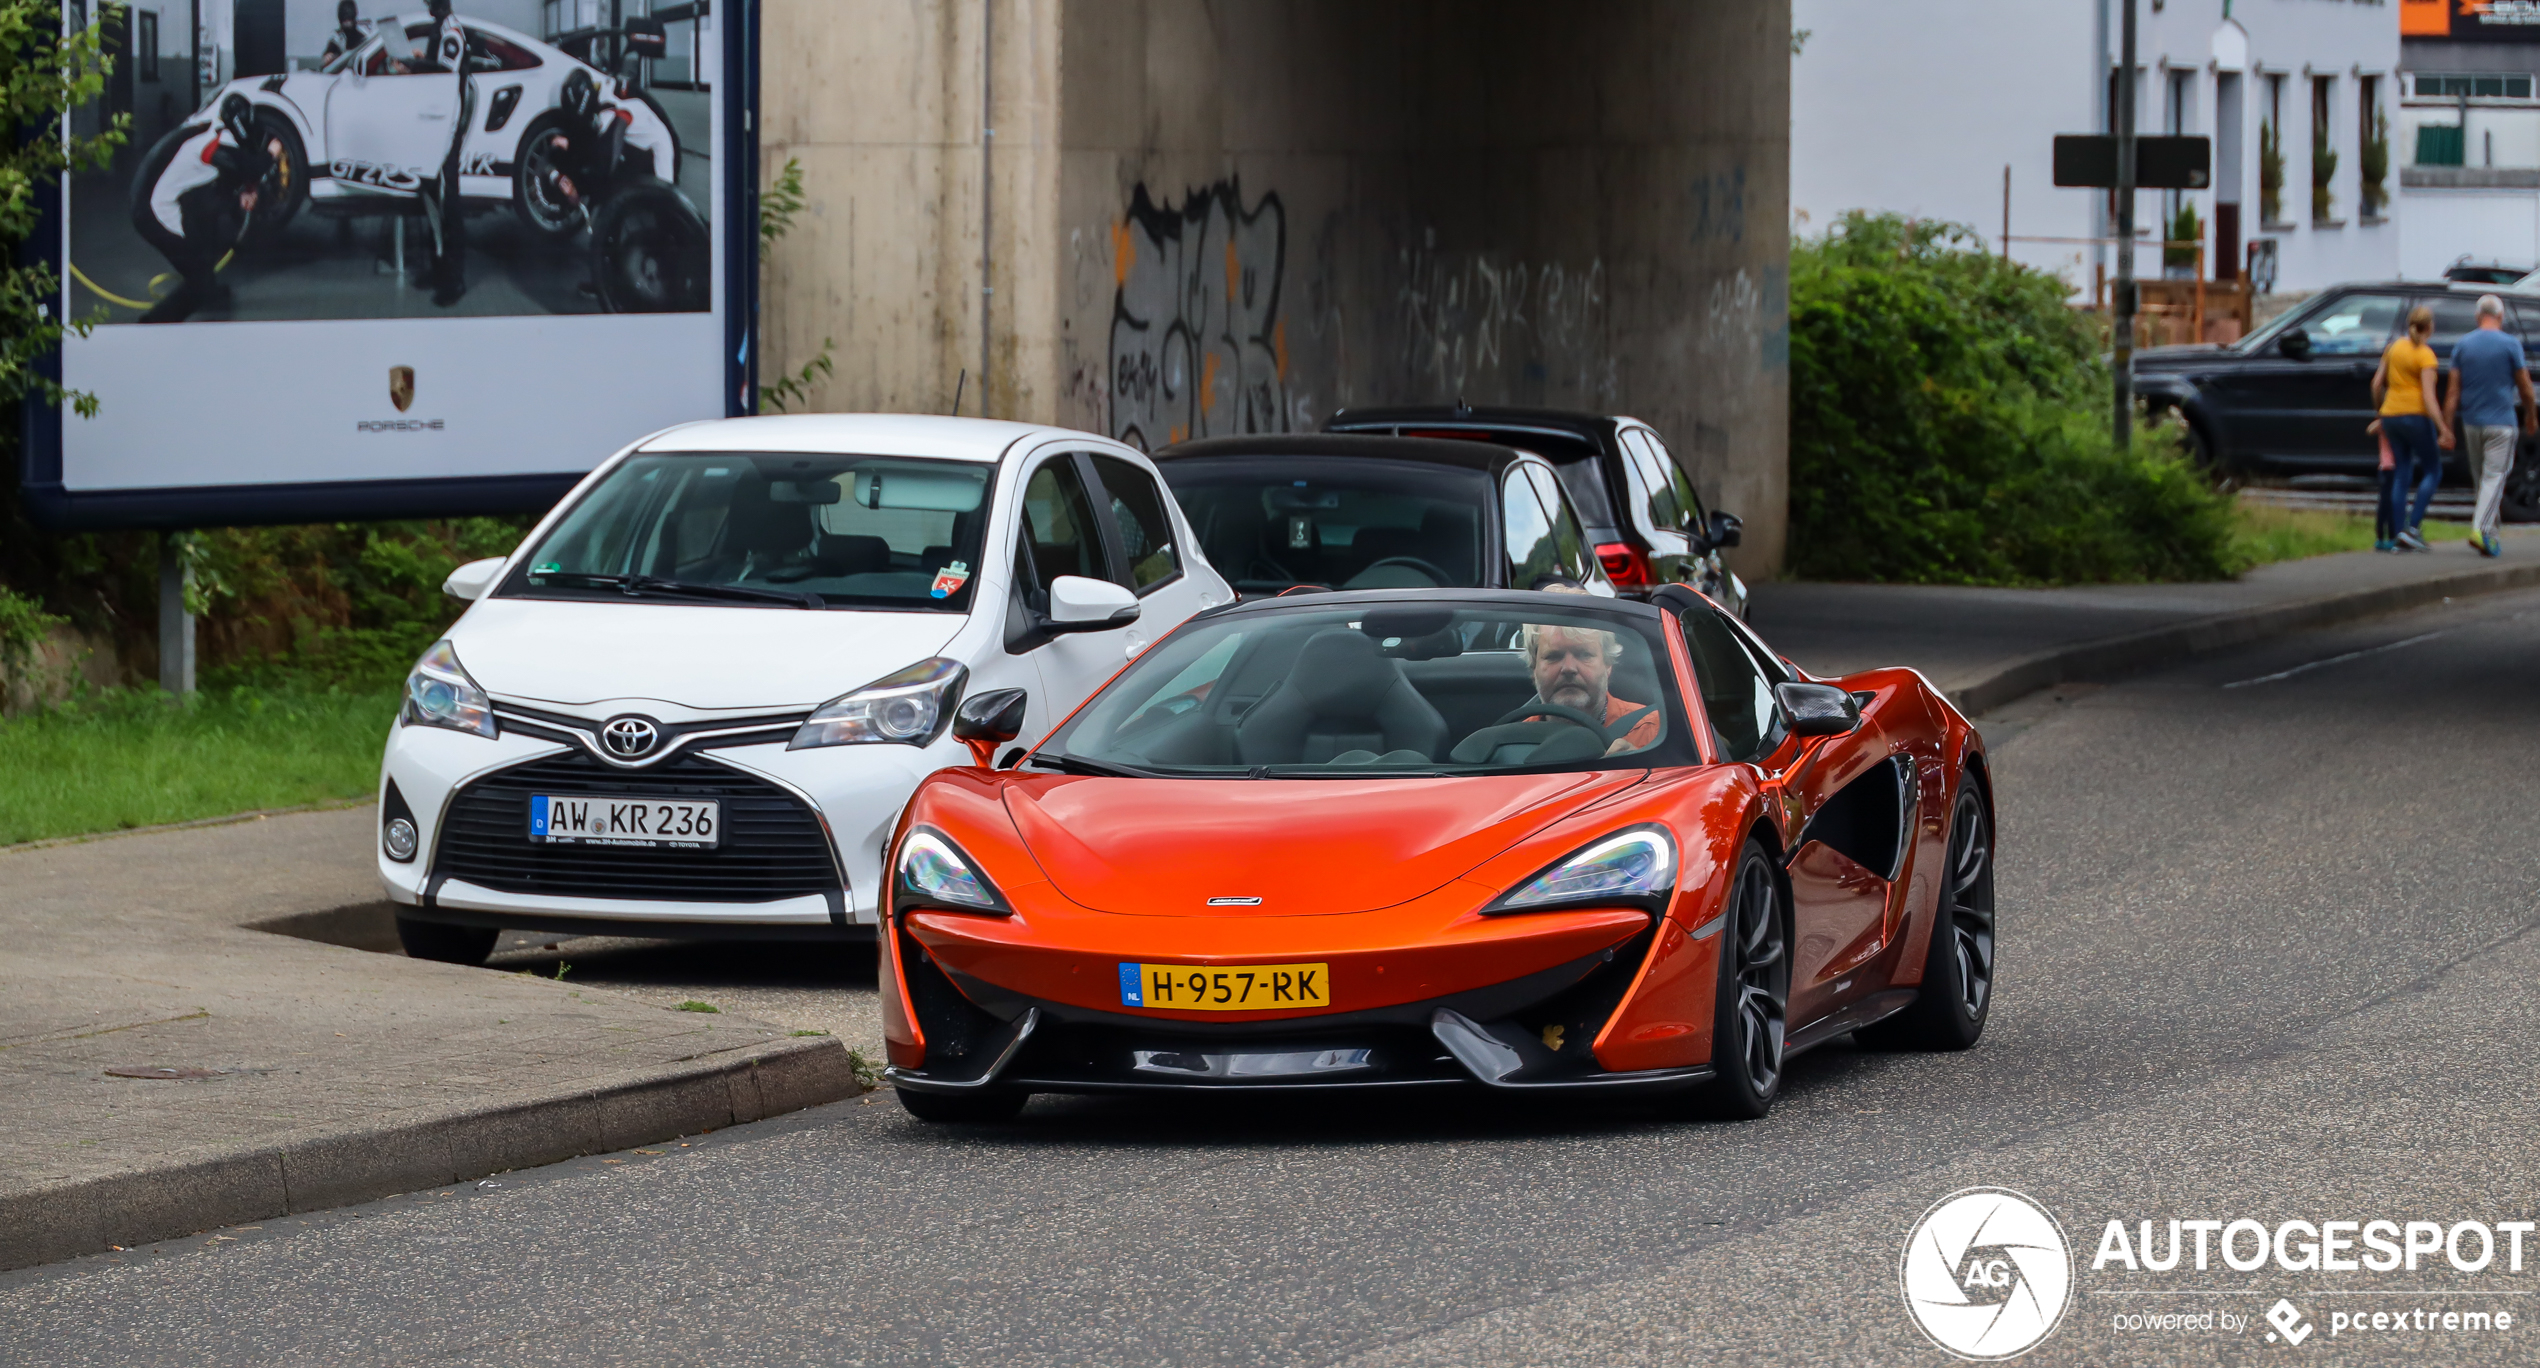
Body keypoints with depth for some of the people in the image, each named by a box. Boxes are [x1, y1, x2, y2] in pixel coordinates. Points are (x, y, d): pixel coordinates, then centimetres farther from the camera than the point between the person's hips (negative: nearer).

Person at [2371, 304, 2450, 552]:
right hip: (2416, 417, -6)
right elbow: (2428, 397, -18)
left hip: (2391, 416, 6)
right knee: (2433, 472, 5)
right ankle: (2412, 529, -7)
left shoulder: (2394, 347, 8)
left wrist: (2381, 412, 26)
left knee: (2401, 475, 9)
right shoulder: (2425, 355, -11)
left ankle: (2399, 535, 3)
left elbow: (2377, 383, 12)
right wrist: (2443, 430, -19)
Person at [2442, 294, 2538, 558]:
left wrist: (2447, 428, 1)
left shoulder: (2462, 346, 2)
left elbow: (2453, 390, 0)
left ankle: (2489, 533, 21)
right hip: (2501, 422, -4)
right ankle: (2481, 529, -21)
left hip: (2471, 423, 4)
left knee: (2481, 476, 15)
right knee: (2495, 476, -5)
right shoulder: (2510, 344, -7)